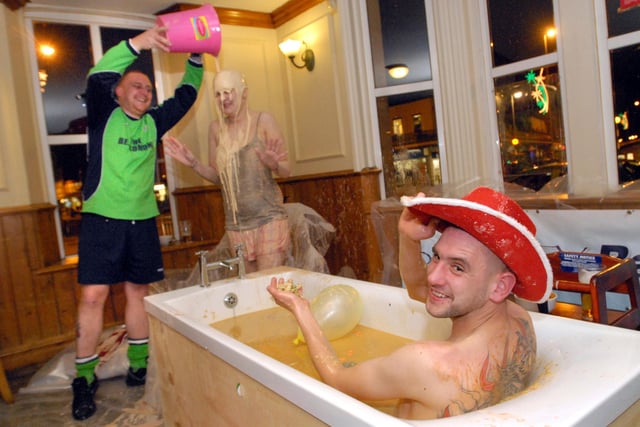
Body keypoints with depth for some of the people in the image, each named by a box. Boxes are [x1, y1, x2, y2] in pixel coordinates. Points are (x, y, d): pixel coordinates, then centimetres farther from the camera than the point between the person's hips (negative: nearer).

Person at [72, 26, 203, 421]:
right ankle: (85, 378, 8)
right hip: (102, 219, -4)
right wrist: (137, 43, -26)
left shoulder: (154, 122, 12)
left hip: (142, 221, 4)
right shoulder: (103, 115, 0)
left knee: (139, 292, 9)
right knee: (93, 295, -6)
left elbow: (185, 96, 13)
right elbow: (97, 78, -17)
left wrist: (196, 60, -1)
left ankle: (139, 365, 21)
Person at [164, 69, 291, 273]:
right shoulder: (216, 128, 7)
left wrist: (274, 164, -25)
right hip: (236, 223, 4)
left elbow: (286, 171, -4)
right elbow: (217, 176, 12)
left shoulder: (263, 120, -4)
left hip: (268, 217, -4)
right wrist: (193, 163, -3)